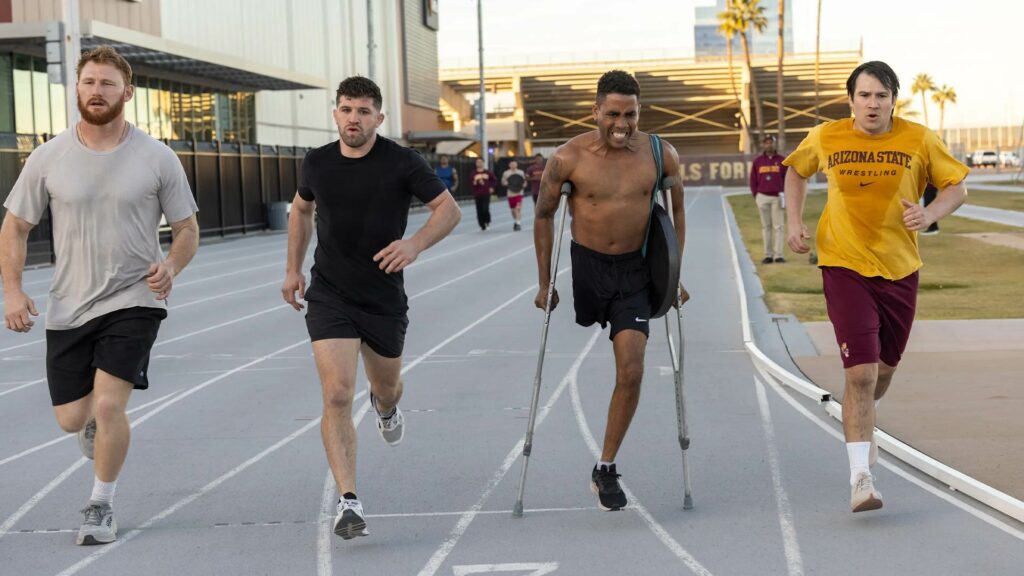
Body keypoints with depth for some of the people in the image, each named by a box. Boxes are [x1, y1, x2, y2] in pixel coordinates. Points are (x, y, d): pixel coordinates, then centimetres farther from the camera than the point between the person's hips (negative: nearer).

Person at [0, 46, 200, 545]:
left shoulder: (157, 159, -4)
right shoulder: (49, 158, -2)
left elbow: (187, 228, 4)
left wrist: (171, 266, -16)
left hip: (134, 301, -2)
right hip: (68, 307, 2)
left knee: (108, 405, -16)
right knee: (71, 419, 7)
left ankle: (101, 505, 6)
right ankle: (96, 424, 46)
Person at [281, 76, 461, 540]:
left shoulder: (402, 162, -9)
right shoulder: (317, 163, 0)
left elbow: (449, 210, -6)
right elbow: (301, 209, 20)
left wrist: (414, 244, -24)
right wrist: (293, 268, 16)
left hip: (385, 297, 0)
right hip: (329, 296, 0)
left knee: (387, 388, 20)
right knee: (337, 396, -16)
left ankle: (385, 407, 61)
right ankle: (348, 502, -17)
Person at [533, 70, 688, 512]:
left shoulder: (661, 156, -7)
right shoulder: (569, 157, -13)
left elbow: (676, 212, 8)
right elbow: (544, 215, -1)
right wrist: (545, 282, 0)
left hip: (634, 271, 0)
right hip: (584, 264, 0)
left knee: (631, 372, -9)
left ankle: (606, 468, 4)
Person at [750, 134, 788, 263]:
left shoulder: (781, 160, 5)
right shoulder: (757, 161, 7)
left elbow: (787, 178, 7)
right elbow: (753, 180, 10)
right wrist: (755, 195, 2)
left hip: (777, 197, -1)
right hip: (762, 197, 1)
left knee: (778, 226, -5)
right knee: (766, 226, 5)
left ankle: (778, 255, -6)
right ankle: (768, 255, 7)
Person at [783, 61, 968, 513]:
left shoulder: (919, 140, -5)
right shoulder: (825, 138, -3)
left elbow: (956, 187, 3)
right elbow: (797, 171, 16)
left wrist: (930, 213, -17)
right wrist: (795, 223, 4)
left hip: (899, 268, 3)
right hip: (845, 266, -2)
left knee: (884, 369, 18)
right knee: (861, 372, -14)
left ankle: (861, 421, 52)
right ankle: (860, 478, -10)